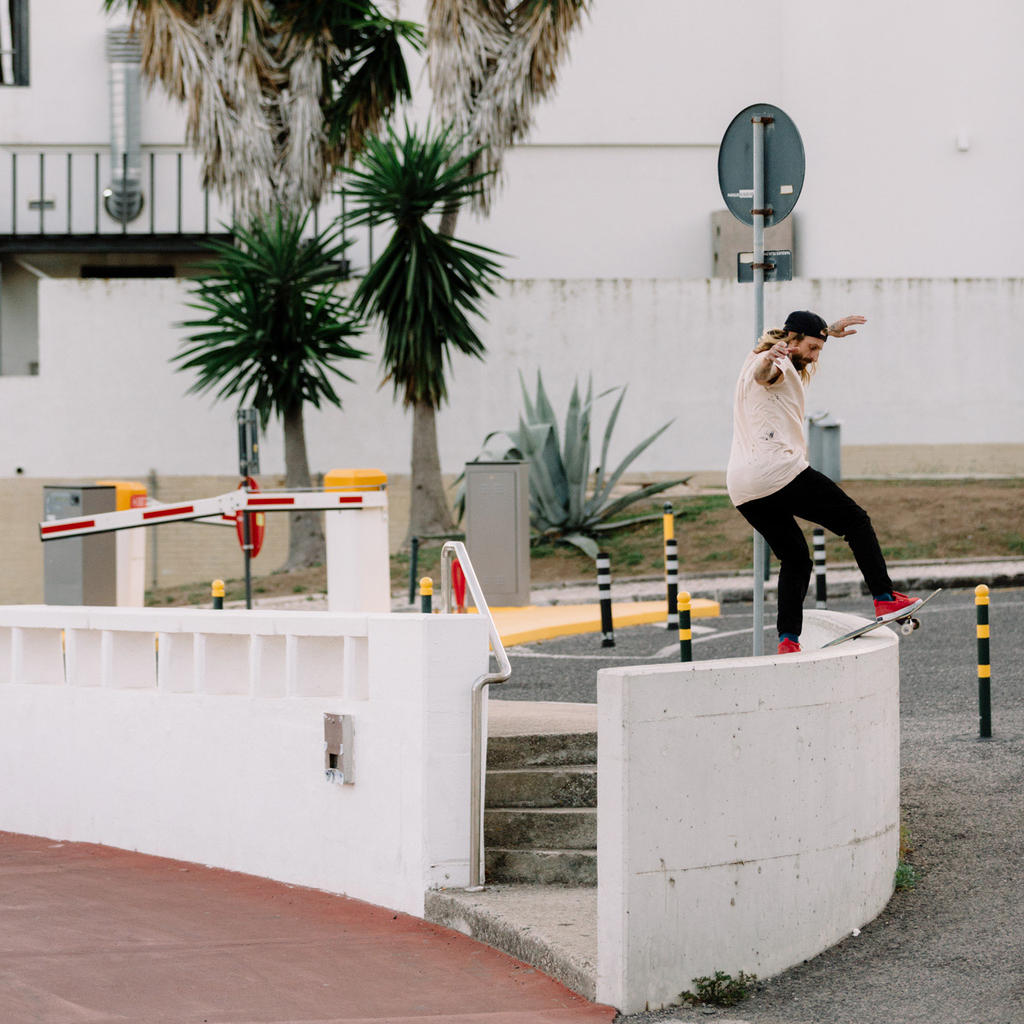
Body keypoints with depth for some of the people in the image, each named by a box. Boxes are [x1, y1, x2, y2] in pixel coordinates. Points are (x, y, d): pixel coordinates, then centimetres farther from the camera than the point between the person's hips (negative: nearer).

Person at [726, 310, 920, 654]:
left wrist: (830, 330, 57)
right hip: (779, 471, -9)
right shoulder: (776, 364, -4)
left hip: (741, 489, 9)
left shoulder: (774, 358, 26)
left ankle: (787, 639, -1)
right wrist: (770, 358, -52)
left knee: (795, 559, 15)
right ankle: (885, 598, -4)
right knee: (855, 521, 3)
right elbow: (762, 374, -30)